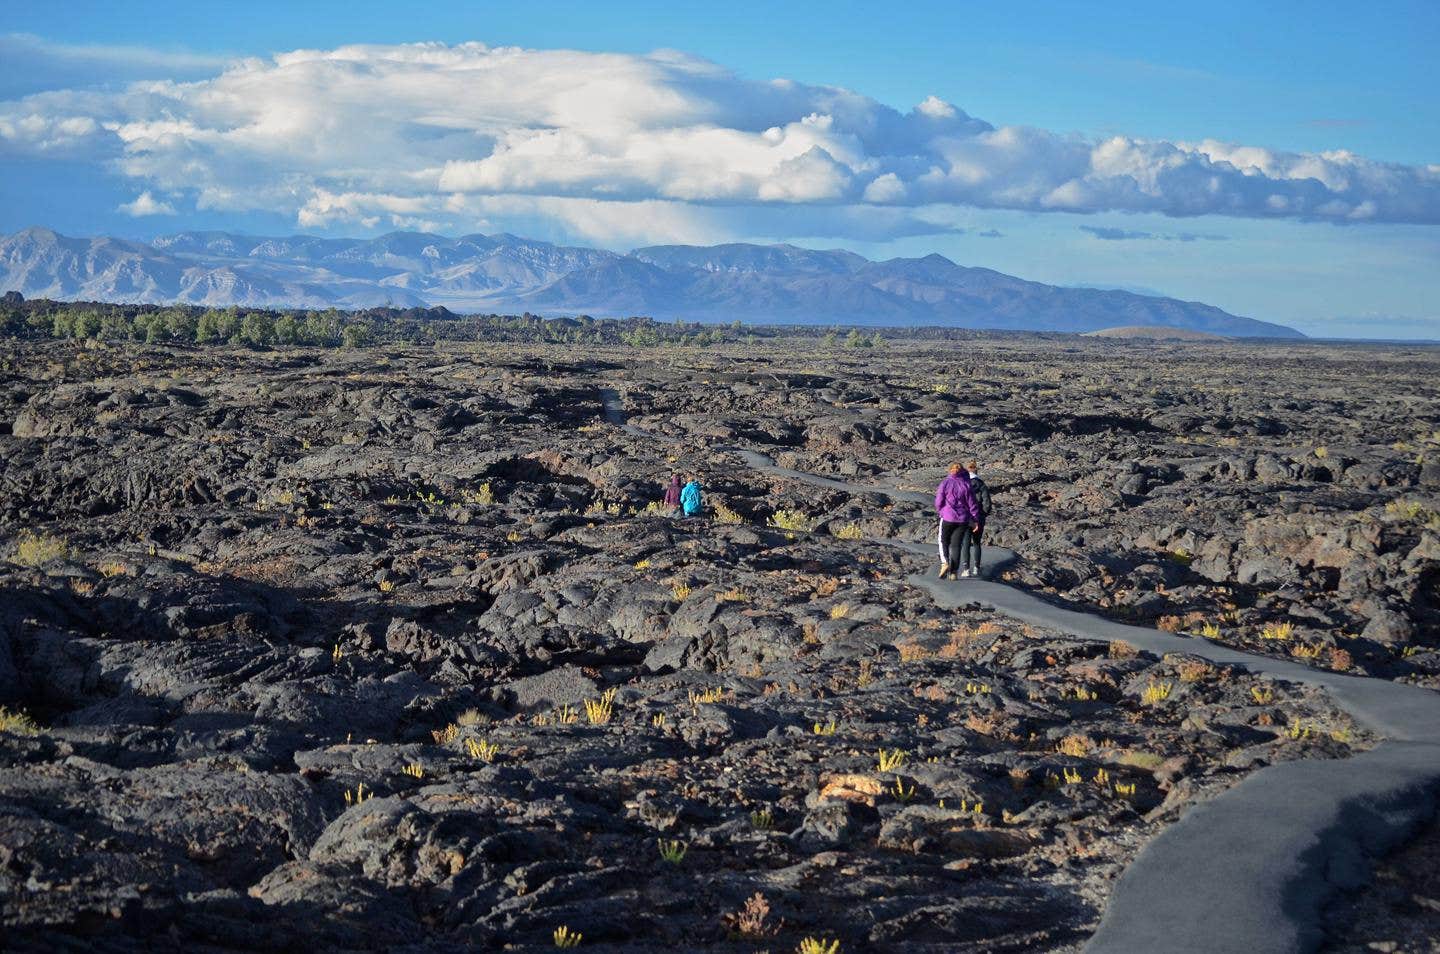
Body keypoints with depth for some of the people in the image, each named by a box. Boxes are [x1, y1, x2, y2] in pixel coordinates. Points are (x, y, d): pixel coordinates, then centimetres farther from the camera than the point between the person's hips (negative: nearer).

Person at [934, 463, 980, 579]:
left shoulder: (945, 483, -6)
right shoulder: (966, 485, -1)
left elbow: (938, 502, -4)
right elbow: (972, 504, 0)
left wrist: (940, 512, 15)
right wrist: (976, 520, 6)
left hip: (947, 517, -2)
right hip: (962, 519, 2)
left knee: (944, 541, 14)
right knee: (956, 544, 8)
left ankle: (944, 563, -11)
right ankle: (953, 572, 5)